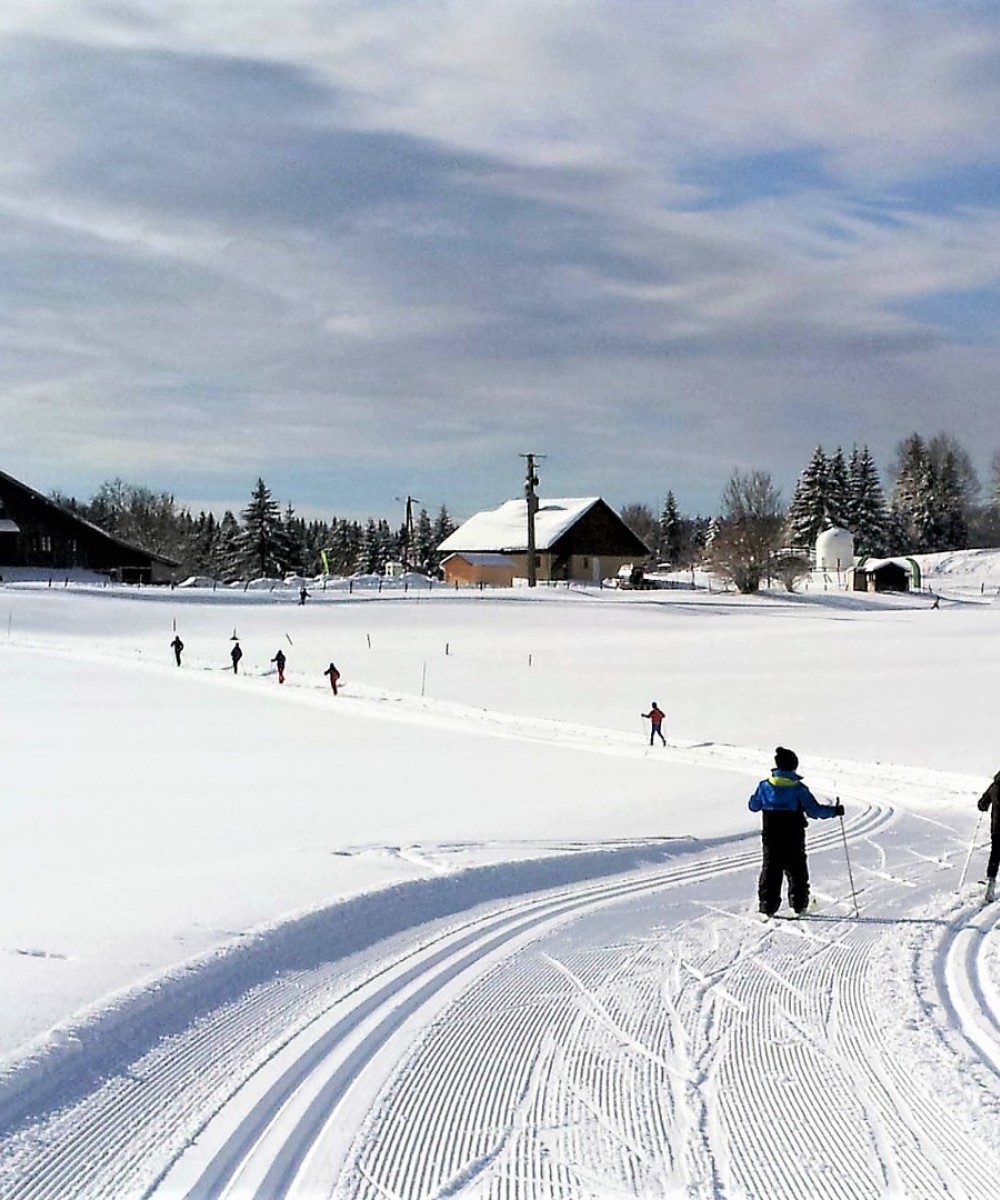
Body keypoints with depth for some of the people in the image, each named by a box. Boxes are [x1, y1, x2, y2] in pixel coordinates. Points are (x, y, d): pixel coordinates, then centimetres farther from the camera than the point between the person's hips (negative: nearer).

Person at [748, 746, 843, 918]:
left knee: (770, 869, 7)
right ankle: (798, 905, 14)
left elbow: (753, 806, 10)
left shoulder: (765, 786, -2)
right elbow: (814, 810, -10)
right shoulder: (798, 788, -10)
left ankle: (768, 906, 1)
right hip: (793, 838, -2)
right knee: (796, 870, 12)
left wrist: (760, 798, 31)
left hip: (770, 836, 2)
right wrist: (834, 811, 3)